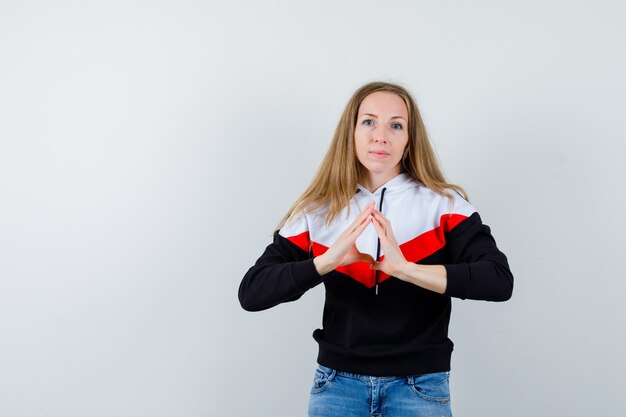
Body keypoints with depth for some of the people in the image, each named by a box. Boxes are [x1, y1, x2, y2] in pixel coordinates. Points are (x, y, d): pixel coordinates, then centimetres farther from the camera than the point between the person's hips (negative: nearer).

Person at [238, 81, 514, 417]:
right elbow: (251, 292, -8)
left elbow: (499, 281, -17)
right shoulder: (316, 212, 0)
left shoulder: (444, 205, -4)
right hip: (338, 383, 1)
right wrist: (328, 260, -24)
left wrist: (404, 268, -27)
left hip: (420, 386, -1)